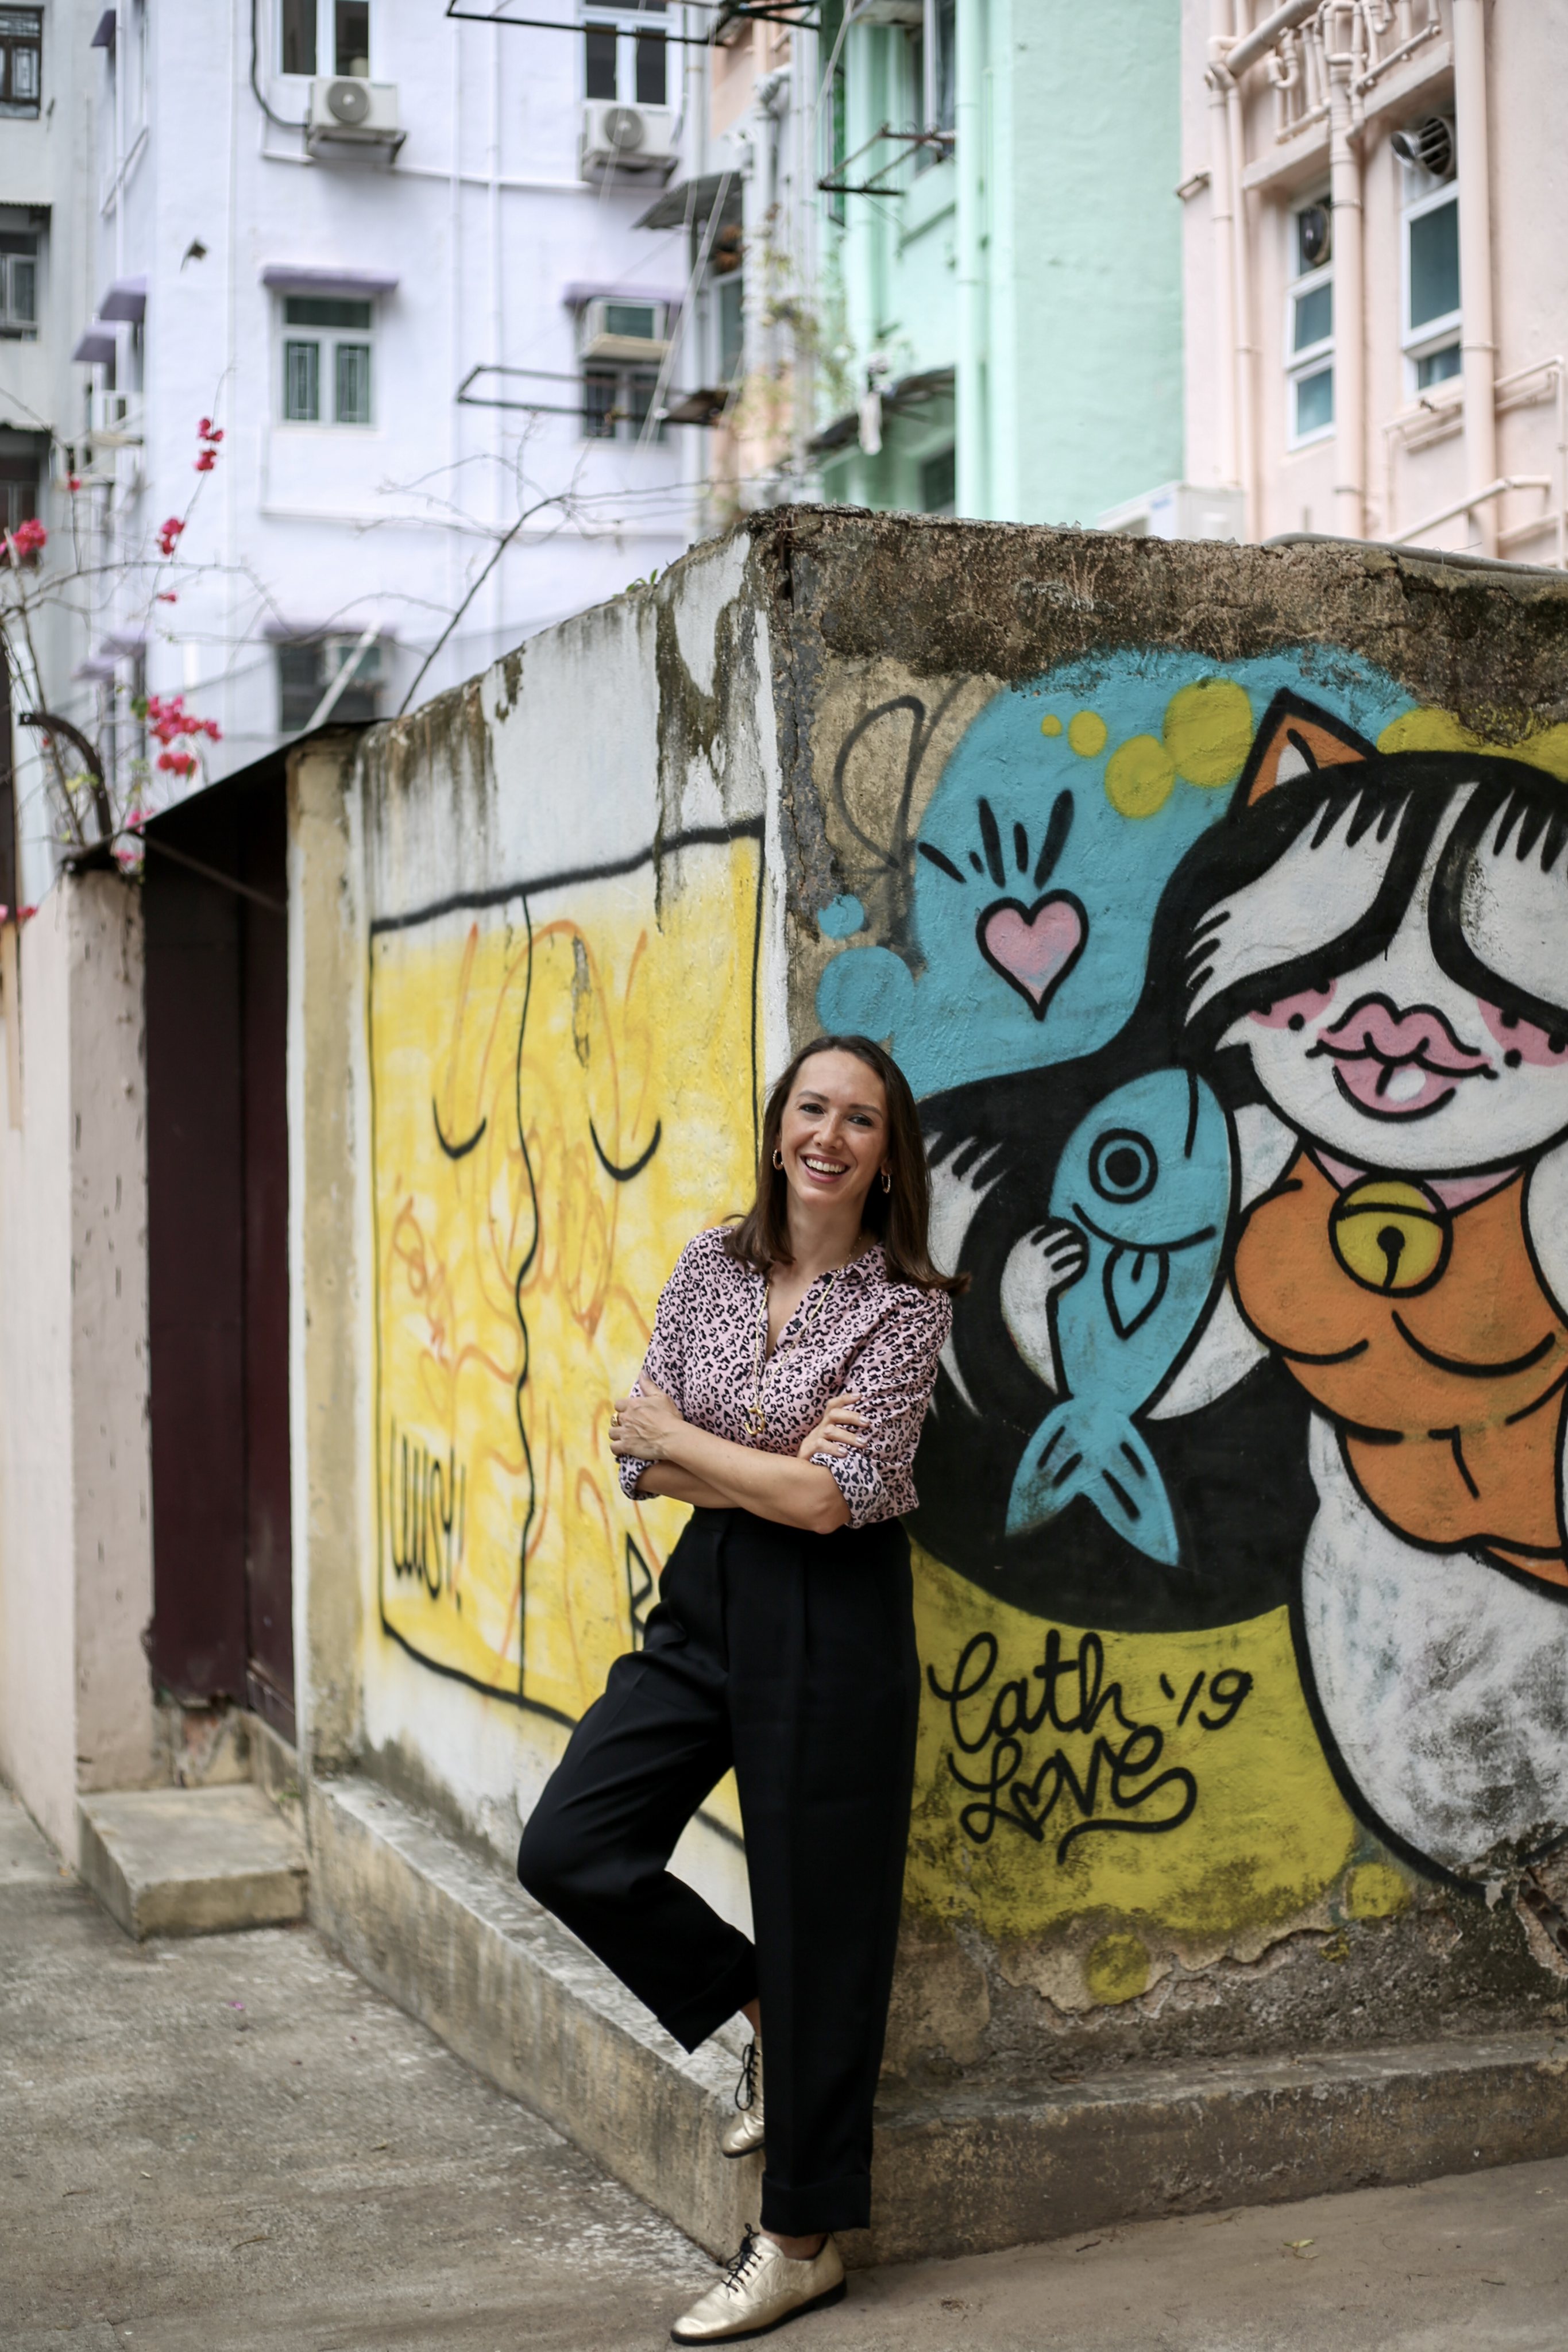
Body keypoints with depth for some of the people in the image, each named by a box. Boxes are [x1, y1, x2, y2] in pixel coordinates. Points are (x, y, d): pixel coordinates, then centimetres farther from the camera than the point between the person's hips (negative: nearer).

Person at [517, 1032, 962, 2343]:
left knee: (820, 1923, 1)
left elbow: (831, 1499, -19)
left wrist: (677, 1437, -8)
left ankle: (805, 2245, 16)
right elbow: (641, 1463, 1)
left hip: (833, 1619, -6)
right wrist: (771, 1467, -15)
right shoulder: (712, 1267, 4)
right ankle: (767, 2018, 25)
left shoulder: (907, 1304, -11)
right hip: (705, 1597, 6)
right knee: (570, 1851, 0)